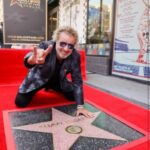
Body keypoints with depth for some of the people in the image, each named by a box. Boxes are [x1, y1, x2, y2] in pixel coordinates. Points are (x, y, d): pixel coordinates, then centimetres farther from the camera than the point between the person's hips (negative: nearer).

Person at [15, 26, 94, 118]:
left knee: (73, 96, 3)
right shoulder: (46, 46, -33)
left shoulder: (75, 56, -26)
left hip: (58, 80, 3)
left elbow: (77, 81, -21)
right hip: (39, 78, -2)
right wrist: (33, 60, -78)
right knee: (21, 102, -11)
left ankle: (50, 87, 29)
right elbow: (28, 61, -52)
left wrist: (80, 106, -25)